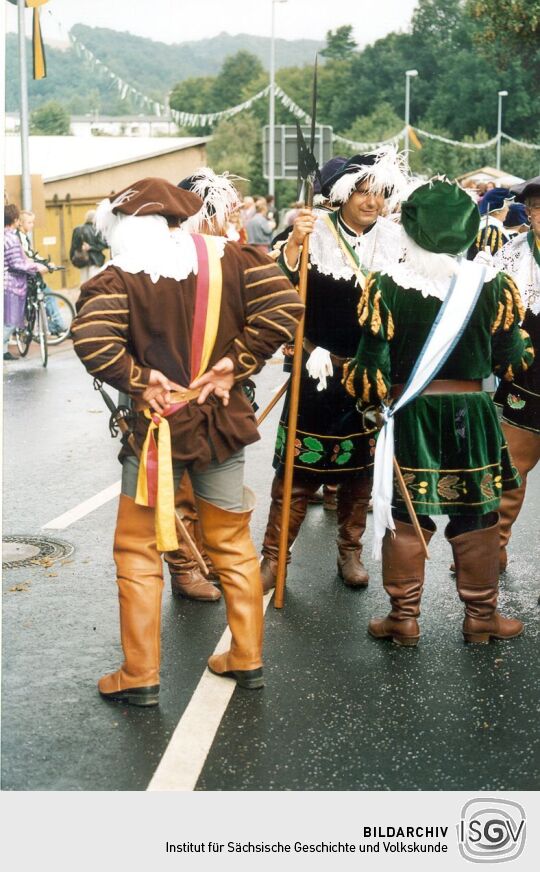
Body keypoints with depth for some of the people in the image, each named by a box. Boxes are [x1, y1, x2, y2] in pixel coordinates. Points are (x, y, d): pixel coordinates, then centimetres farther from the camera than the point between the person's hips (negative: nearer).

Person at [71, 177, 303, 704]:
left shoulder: (119, 276, -10)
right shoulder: (229, 258, 0)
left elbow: (92, 339, -25)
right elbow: (283, 307, -11)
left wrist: (139, 381, -13)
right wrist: (236, 365, -6)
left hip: (156, 425, -4)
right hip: (222, 420, 4)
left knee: (137, 552, 9)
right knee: (233, 546, 17)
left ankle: (140, 676, 14)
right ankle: (247, 659, 26)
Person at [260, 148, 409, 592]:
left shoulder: (393, 239, 3)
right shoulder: (315, 231, -8)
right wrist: (293, 242, -30)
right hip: (319, 368, -3)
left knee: (361, 467, 13)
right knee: (299, 466, 0)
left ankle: (351, 551, 28)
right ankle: (274, 555, 10)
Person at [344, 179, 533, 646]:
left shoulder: (388, 285, -11)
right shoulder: (494, 285, -5)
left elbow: (371, 368, -10)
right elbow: (513, 358, 3)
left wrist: (360, 385, 12)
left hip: (409, 416, -1)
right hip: (473, 414, 1)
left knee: (406, 519, 9)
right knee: (476, 520, 12)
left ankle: (404, 617, 17)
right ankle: (482, 615, 23)